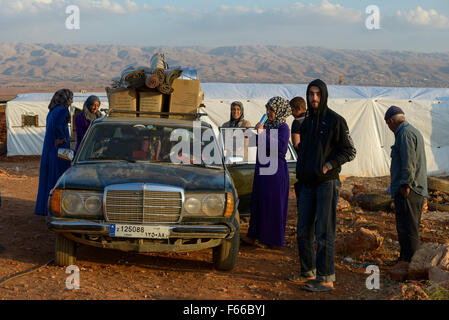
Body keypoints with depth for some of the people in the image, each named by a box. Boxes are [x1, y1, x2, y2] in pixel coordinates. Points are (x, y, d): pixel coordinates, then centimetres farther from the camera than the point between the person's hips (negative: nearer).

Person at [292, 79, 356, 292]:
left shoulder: (335, 120, -5)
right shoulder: (306, 122, 15)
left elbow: (349, 152, -6)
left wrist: (329, 165, -18)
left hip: (327, 183, -7)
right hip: (307, 184, 7)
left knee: (324, 232, -7)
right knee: (304, 231, 9)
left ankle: (326, 278, -3)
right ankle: (308, 273, 20)